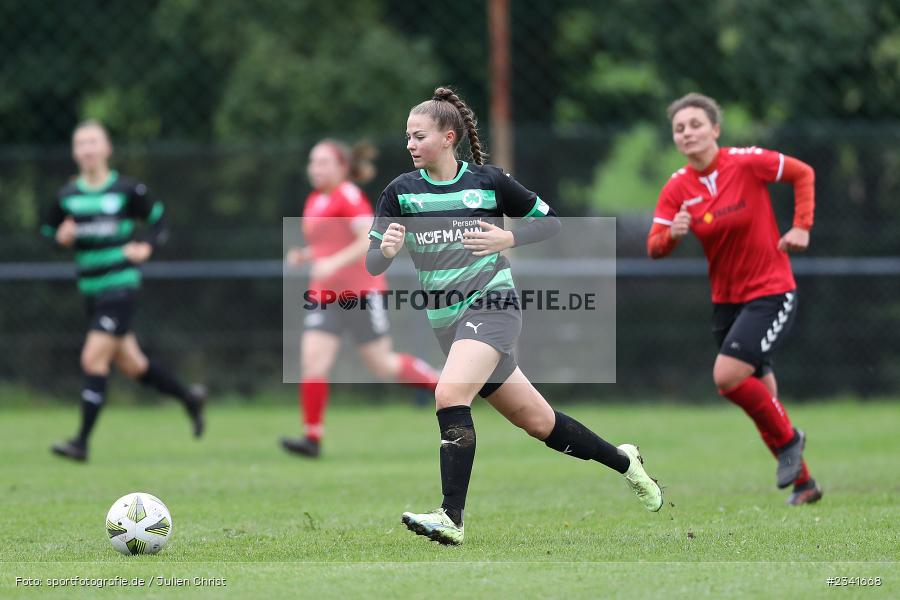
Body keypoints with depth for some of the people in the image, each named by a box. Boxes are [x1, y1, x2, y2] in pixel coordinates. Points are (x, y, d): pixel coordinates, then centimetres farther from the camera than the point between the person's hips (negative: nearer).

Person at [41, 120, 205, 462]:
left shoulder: (126, 190, -5)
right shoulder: (67, 196, 4)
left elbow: (157, 217, 9)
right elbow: (48, 231, 14)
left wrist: (146, 246, -6)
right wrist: (62, 238, -7)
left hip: (121, 288, -5)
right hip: (90, 290, 5)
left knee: (94, 360, -15)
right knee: (131, 365, 14)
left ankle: (82, 442, -12)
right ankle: (189, 398, 38)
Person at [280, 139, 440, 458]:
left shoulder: (349, 196, -10)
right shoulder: (314, 201, 13)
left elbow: (370, 240, -20)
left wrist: (334, 263, -29)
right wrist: (303, 256, 7)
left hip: (361, 292, -7)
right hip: (326, 296, 7)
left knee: (382, 366, 3)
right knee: (312, 361, -10)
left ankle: (439, 382, 28)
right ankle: (313, 437, -11)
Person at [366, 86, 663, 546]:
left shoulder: (487, 180, -3)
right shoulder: (401, 191, 4)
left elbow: (549, 221, 7)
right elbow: (371, 264, 0)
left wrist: (507, 238, -11)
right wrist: (386, 249, -23)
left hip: (491, 305, -4)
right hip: (447, 320, 5)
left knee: (450, 394, -28)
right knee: (537, 421, 10)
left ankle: (451, 519, -29)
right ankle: (622, 461, 32)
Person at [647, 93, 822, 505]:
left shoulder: (747, 163, -13)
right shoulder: (676, 190, -3)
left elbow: (803, 173, 1)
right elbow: (654, 248, -7)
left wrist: (801, 227, -6)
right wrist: (672, 234, -28)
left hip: (771, 292, -5)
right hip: (726, 299, 5)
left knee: (727, 376, -21)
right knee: (758, 393, 10)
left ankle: (787, 439, 4)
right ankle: (803, 482, 26)